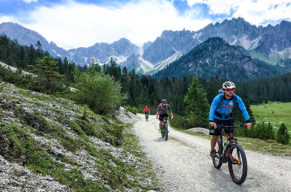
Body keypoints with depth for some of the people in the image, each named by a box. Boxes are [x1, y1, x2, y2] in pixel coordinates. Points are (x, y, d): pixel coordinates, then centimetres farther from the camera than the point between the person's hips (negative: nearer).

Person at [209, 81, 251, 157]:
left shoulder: (236, 98, -20)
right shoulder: (218, 98, -27)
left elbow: (243, 109, -21)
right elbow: (212, 109, -35)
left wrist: (248, 121, -34)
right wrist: (211, 121, -50)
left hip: (228, 118, 3)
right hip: (217, 118, -2)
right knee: (215, 136, -4)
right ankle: (212, 151, 20)